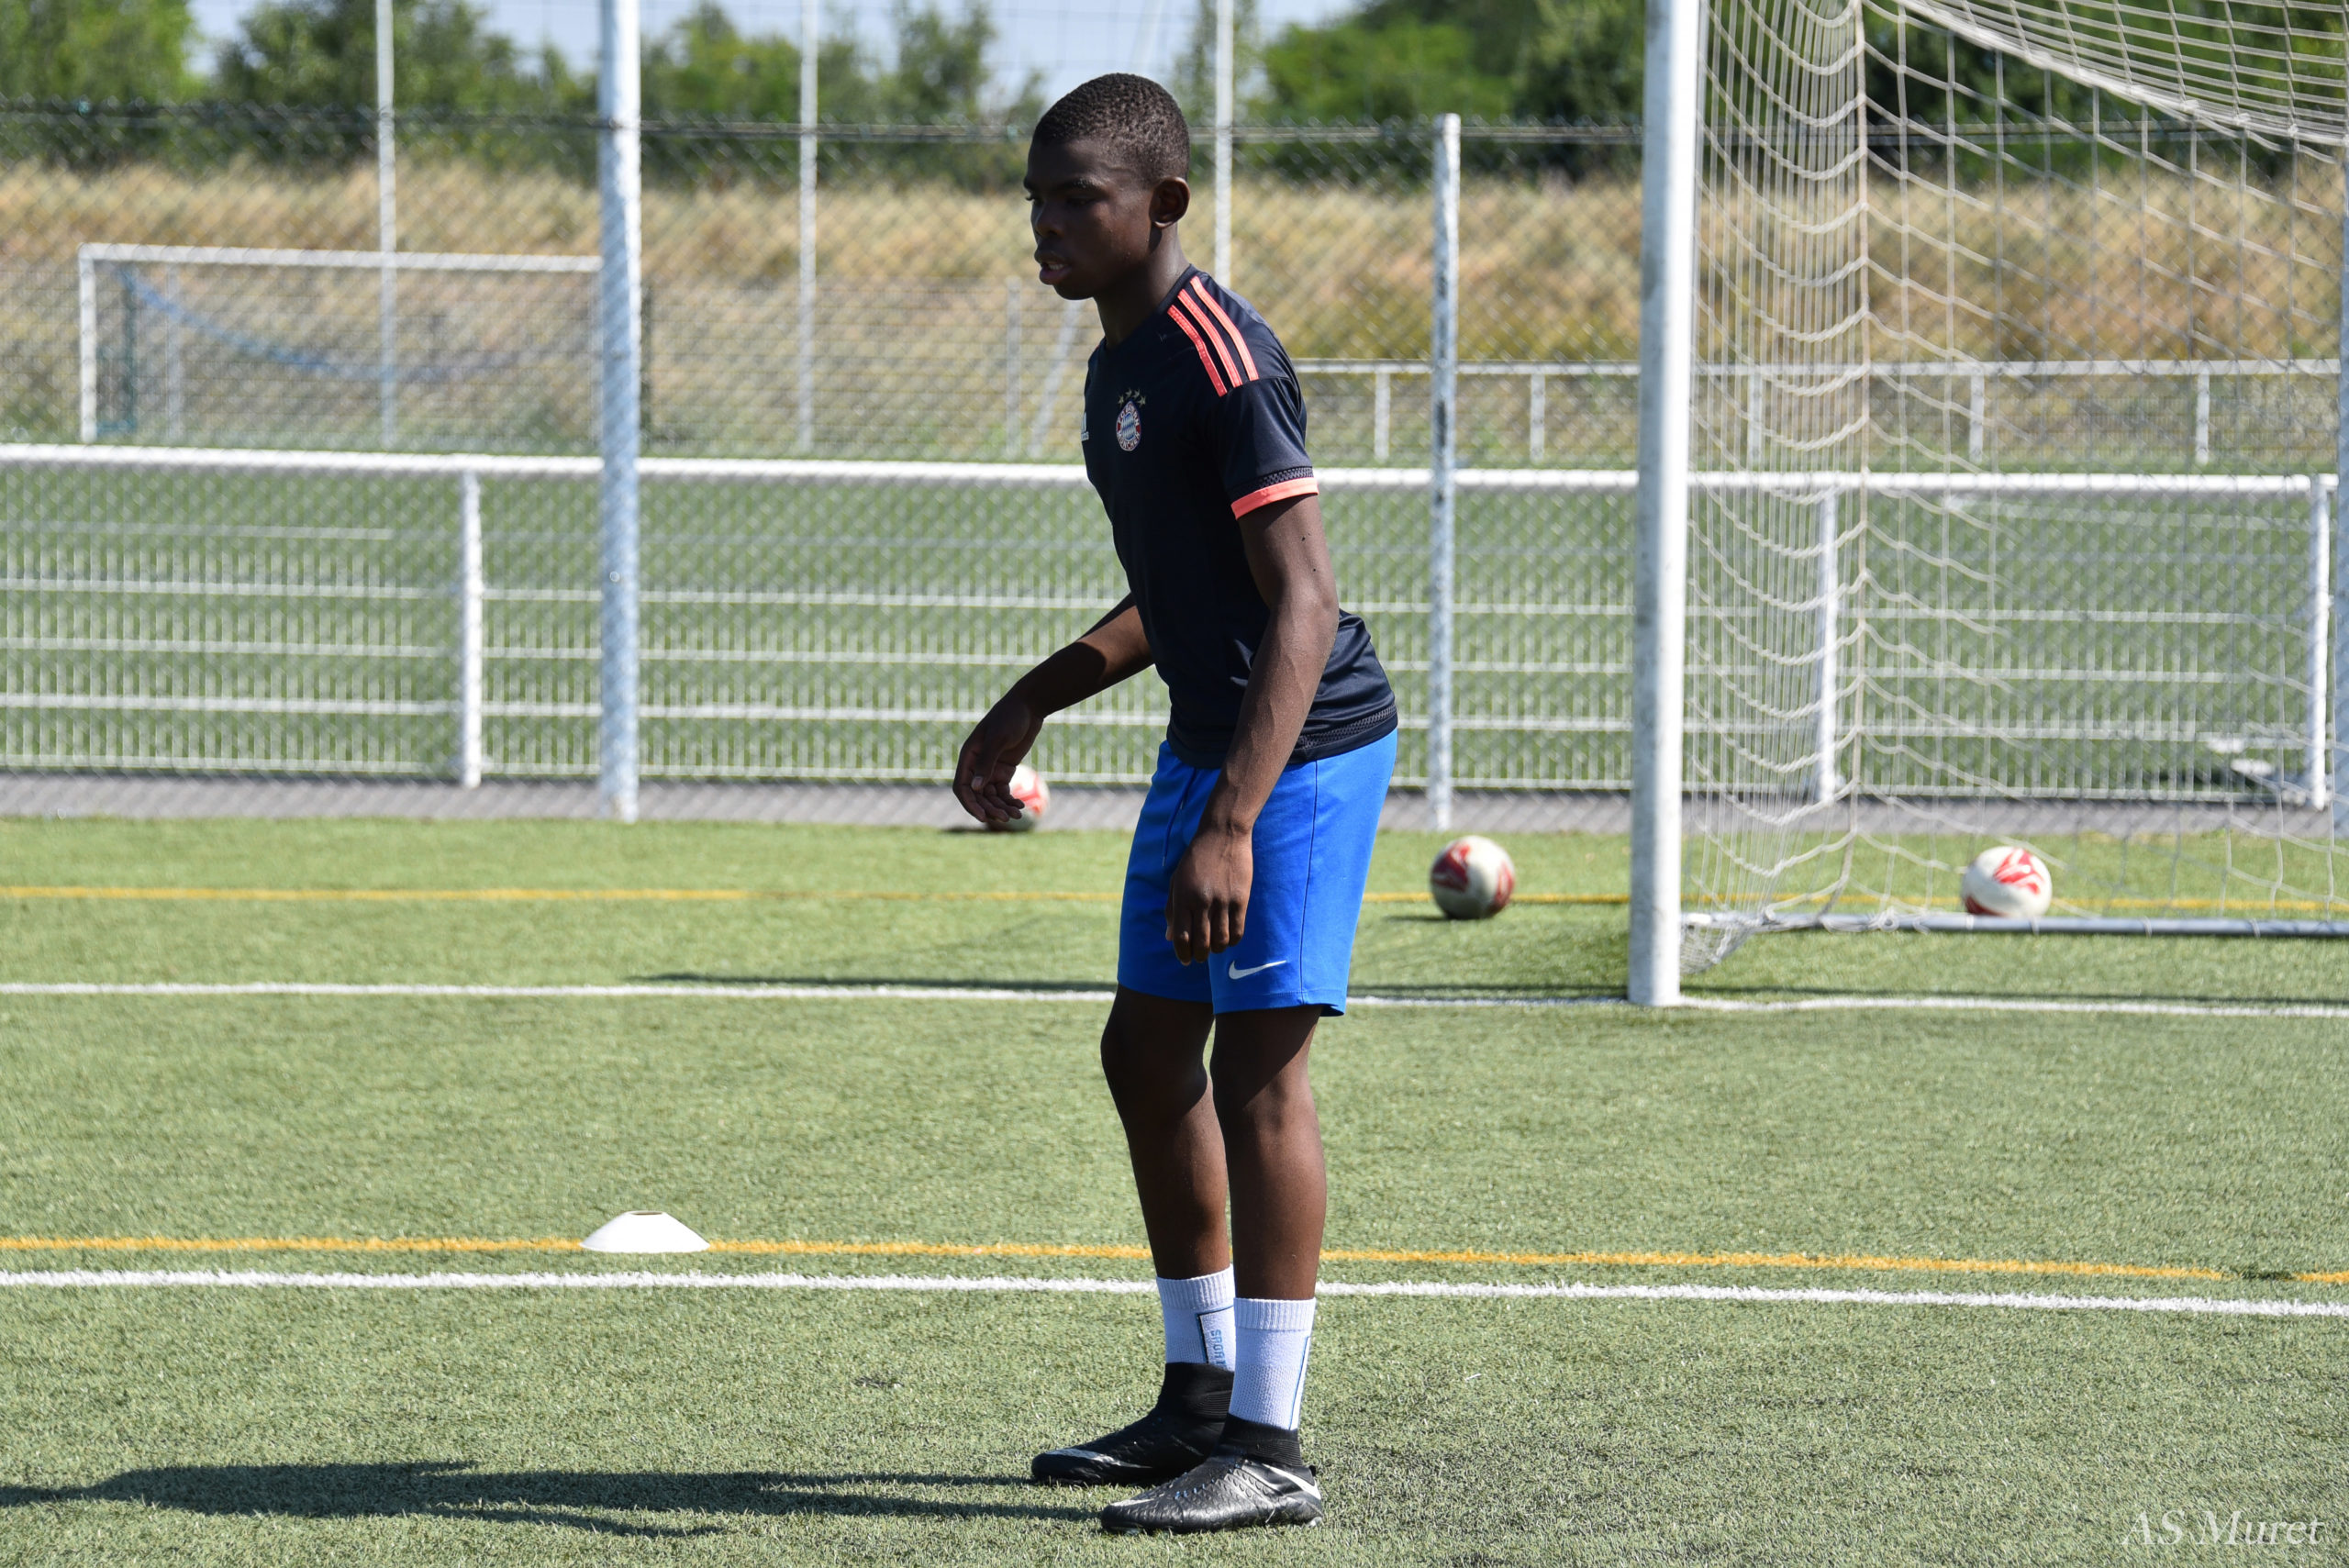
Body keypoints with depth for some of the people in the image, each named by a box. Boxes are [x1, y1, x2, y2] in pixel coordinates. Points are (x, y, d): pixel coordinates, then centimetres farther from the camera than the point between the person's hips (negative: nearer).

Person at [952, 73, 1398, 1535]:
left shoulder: (1222, 357, -20)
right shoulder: (1121, 366, 11)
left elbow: (1304, 605, -26)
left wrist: (1230, 824, -32)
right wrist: (1035, 703, 20)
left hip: (1304, 746, -10)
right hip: (1209, 740, 10)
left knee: (1257, 1062, -11)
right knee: (1148, 1049, 14)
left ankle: (1271, 1447, -8)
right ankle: (1203, 1399, 26)